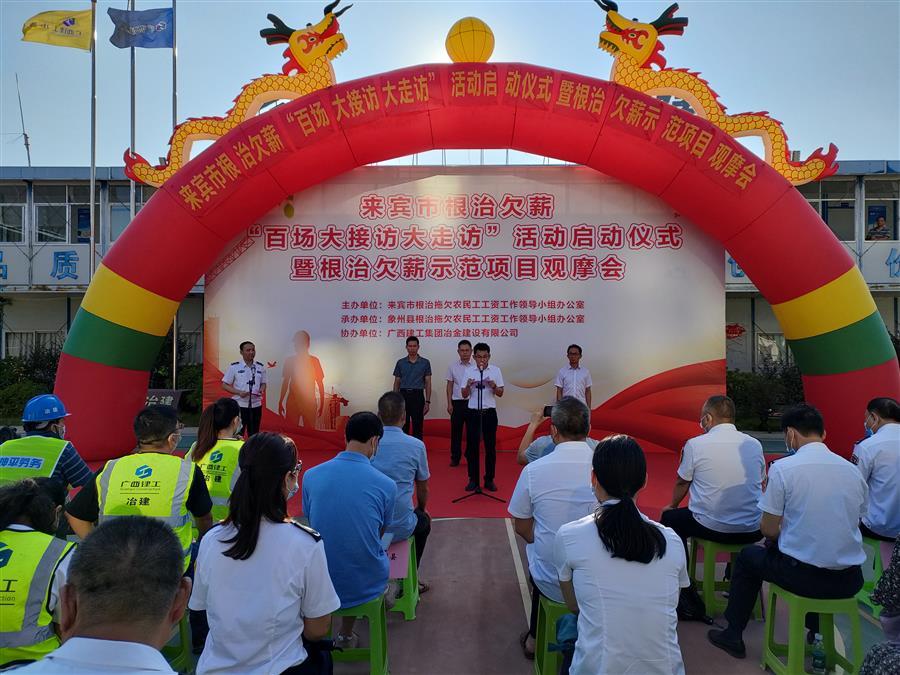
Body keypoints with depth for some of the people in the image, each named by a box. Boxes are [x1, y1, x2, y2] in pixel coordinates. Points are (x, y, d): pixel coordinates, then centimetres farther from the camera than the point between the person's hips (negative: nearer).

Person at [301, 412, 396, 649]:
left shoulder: (311, 476, -8)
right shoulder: (386, 485, -14)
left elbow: (312, 523, 8)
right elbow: (380, 533, 3)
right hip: (365, 585, -2)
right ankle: (345, 635, 33)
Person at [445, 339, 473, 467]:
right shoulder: (452, 366, 4)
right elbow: (450, 386, 7)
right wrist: (449, 403, 1)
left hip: (472, 402, -1)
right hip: (457, 402, 1)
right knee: (455, 431, 5)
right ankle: (455, 458, 14)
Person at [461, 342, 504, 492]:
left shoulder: (495, 370, 1)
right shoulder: (469, 371, 1)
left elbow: (500, 393, 3)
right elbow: (464, 395, 2)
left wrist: (493, 386, -18)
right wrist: (468, 386, -19)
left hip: (489, 412, 0)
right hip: (473, 412, 0)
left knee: (490, 447, 6)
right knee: (471, 447, 5)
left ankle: (489, 480, 18)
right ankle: (473, 480, 16)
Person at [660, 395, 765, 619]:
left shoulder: (695, 444, -9)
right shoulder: (755, 444, 2)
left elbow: (682, 484, 4)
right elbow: (761, 486, 16)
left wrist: (672, 506, 24)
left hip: (712, 528, -4)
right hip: (753, 531, 5)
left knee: (670, 519, 21)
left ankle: (689, 602, 19)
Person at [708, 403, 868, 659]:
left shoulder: (783, 468, -14)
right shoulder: (853, 470, 1)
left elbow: (770, 531, -10)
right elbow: (851, 522, 13)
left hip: (803, 576, -5)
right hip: (849, 581, 5)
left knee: (747, 556, 24)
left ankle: (733, 636, 33)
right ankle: (818, 635, 43)